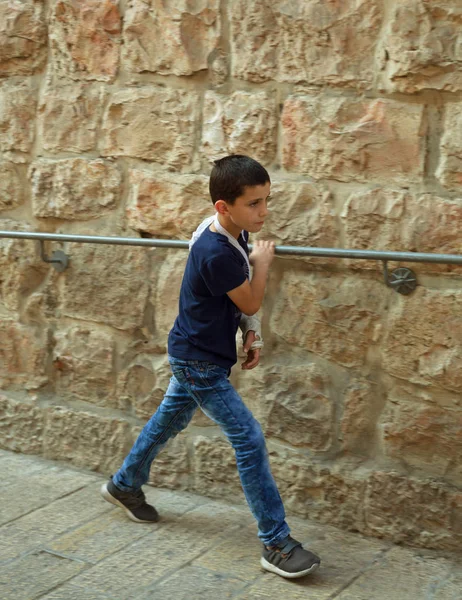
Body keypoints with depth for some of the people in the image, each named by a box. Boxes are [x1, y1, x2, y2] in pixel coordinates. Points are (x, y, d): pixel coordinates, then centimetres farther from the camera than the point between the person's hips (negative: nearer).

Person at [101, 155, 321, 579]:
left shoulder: (236, 233, -3)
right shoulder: (215, 253, -31)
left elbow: (243, 297, 8)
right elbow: (251, 303, -18)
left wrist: (253, 335, -3)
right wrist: (263, 262, -5)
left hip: (194, 355, 10)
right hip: (199, 362, -10)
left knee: (170, 419, 26)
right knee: (249, 438, -8)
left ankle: (124, 485, 49)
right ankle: (276, 544, -1)